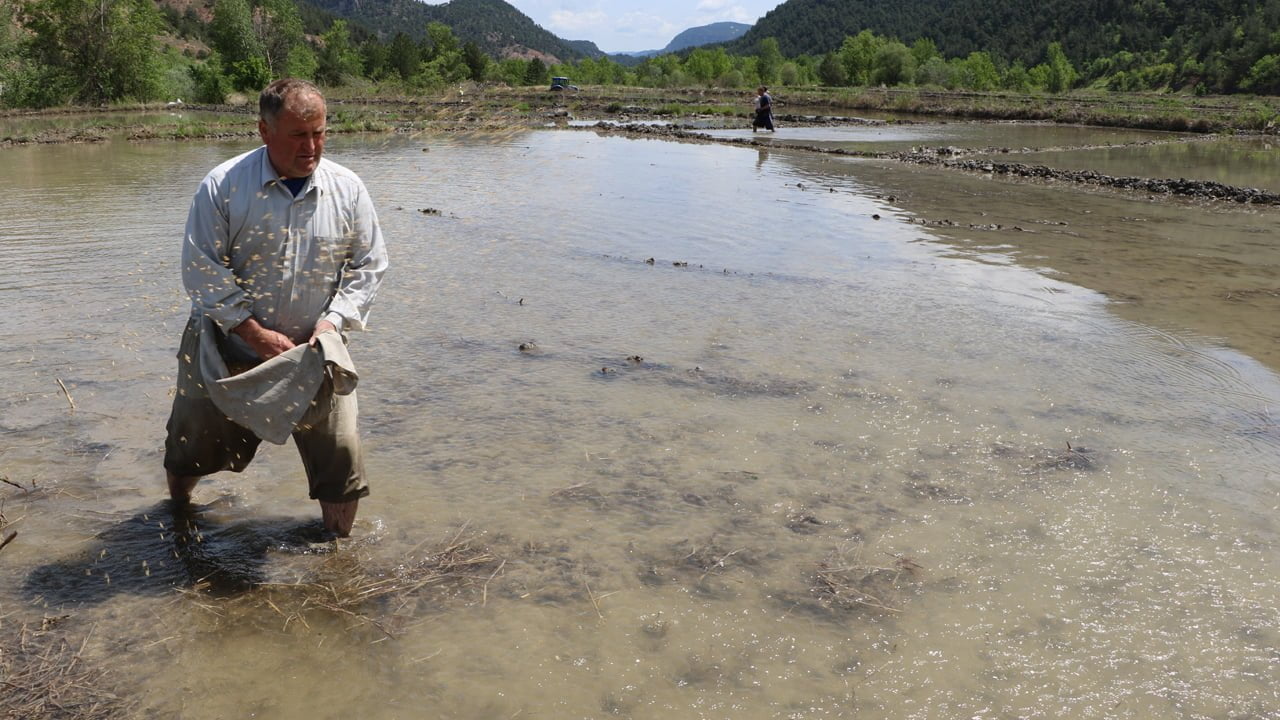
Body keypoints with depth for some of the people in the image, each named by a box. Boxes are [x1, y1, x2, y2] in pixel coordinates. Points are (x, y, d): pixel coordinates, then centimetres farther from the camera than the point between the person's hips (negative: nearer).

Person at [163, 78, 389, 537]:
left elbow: (368, 265, 2)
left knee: (341, 458, -3)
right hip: (226, 346, 0)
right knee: (192, 449, 16)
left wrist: (334, 319, -13)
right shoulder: (223, 186, -12)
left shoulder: (347, 189, -5)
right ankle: (177, 514, 50)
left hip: (313, 351, 1)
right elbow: (201, 270, -12)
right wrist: (254, 332, -19)